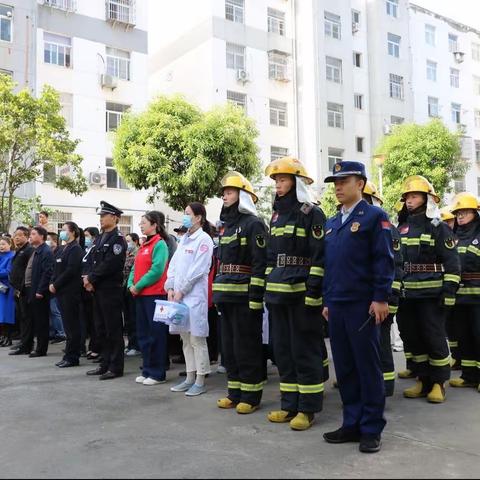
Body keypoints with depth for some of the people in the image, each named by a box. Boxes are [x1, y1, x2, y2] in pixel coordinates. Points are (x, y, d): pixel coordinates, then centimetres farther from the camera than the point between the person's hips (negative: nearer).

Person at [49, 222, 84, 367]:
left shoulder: (75, 249, -10)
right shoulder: (63, 250, 18)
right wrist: (52, 283, 3)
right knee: (68, 324, 12)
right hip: (61, 291, 9)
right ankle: (69, 355, 18)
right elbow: (57, 269, 18)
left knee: (72, 325, -4)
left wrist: (56, 285, -14)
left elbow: (70, 271, -18)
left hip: (70, 292, -9)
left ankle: (72, 357, 2)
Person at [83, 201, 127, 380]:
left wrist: (91, 279, -12)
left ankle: (116, 367, 5)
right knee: (101, 328, 14)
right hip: (98, 290, 9)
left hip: (111, 290, -9)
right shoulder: (99, 238, 16)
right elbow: (89, 259, 12)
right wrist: (87, 276, -5)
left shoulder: (118, 239, -10)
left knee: (113, 329, -2)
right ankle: (105, 364, 24)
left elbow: (109, 265, -18)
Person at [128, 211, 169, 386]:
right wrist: (131, 284, -1)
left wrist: (138, 286, -14)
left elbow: (156, 270, -18)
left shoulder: (159, 244, -9)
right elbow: (135, 267, 16)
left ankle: (157, 374, 6)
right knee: (143, 334, 12)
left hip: (154, 295, -9)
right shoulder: (143, 245, 17)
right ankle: (147, 370, 22)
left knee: (156, 334, -2)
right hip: (140, 295, 9)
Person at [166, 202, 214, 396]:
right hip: (178, 295, 8)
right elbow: (173, 264, 15)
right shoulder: (184, 239, 17)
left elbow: (198, 269, -14)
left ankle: (200, 381, 6)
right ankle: (190, 378, 21)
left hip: (195, 295, -8)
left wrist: (182, 291, -13)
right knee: (186, 338, 12)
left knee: (197, 338, -3)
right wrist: (170, 288, 2)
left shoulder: (204, 239, -7)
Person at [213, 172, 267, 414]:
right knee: (229, 346, 13)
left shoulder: (253, 224, -8)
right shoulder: (226, 226, 18)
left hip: (244, 297, -9)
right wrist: (217, 293, 18)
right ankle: (235, 392, 24)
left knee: (247, 347, -2)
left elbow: (260, 263, -15)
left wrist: (255, 298, -20)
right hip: (227, 298, 9)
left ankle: (251, 396, 9)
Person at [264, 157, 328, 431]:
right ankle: (290, 404, 22)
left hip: (302, 292, -8)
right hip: (279, 292, 8)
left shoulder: (312, 213, -6)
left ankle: (308, 408, 10)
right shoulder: (277, 215, 16)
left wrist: (313, 293, -18)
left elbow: (320, 256, -12)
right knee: (283, 349, 12)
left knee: (305, 350, -1)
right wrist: (268, 288, 16)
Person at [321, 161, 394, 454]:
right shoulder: (332, 224, 17)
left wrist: (381, 298, -15)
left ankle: (372, 429, 14)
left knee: (368, 367, 2)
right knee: (344, 367, 11)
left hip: (363, 305, -7)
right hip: (336, 306, 7)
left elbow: (384, 260, -9)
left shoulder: (375, 216, -3)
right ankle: (352, 424, 23)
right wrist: (327, 301, 16)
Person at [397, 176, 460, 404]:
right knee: (412, 337, 10)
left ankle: (438, 383, 12)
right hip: (406, 295, 6)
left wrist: (449, 291, -14)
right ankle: (423, 381, 22)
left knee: (434, 338, -1)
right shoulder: (401, 228, 13)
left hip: (431, 294, -6)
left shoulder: (438, 228, -3)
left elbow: (452, 262, -7)